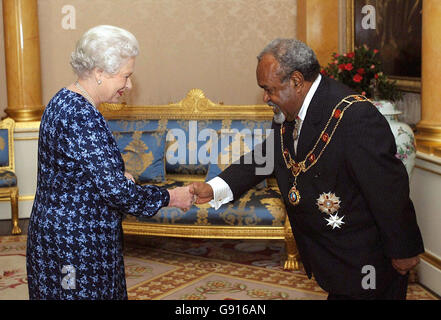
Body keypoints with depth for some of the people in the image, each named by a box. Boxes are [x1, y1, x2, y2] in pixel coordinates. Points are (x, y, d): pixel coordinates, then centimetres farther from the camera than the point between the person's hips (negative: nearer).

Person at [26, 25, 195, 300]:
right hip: (75, 244, -10)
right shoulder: (81, 117, -25)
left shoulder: (64, 101, 6)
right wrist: (171, 197, -13)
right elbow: (118, 193, -27)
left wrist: (119, 176, 8)